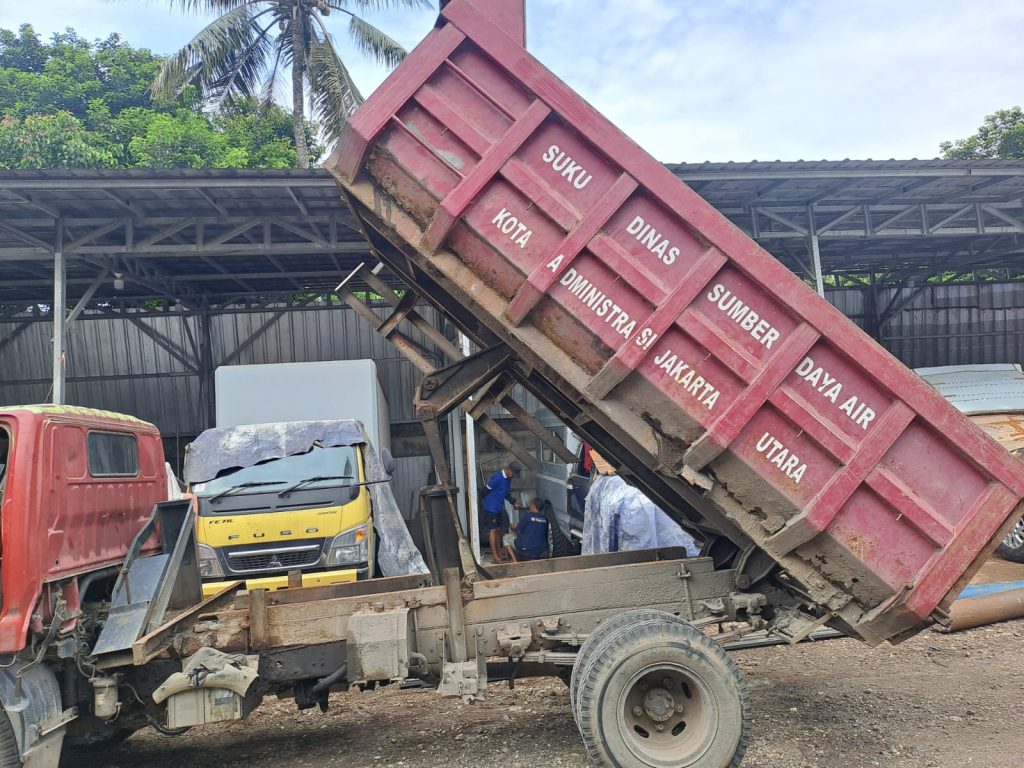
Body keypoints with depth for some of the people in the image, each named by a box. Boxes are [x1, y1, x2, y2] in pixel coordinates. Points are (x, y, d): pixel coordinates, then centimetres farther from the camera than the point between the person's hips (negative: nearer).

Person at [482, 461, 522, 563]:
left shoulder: (508, 478, 6)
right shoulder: (497, 477, -23)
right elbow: (485, 490, -18)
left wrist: (514, 502, 5)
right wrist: (488, 502, -3)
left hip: (499, 508, 9)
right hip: (491, 508, -9)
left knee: (498, 530, 13)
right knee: (493, 530, -5)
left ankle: (499, 553, 21)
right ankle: (495, 556, -1)